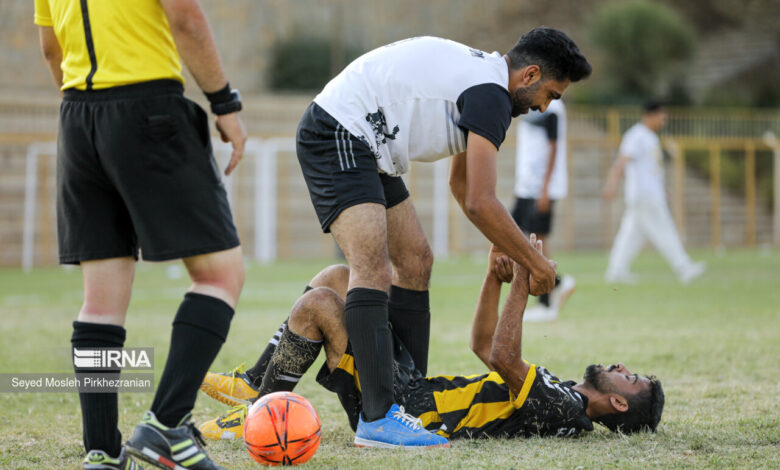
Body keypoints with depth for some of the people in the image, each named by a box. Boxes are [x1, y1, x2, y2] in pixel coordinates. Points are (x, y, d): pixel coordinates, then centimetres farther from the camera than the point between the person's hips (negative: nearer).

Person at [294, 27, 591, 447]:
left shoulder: (483, 76, 17)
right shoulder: (490, 94, -17)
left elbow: (461, 184, 29)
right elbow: (480, 203, -21)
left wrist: (505, 248, 22)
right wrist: (536, 264, -9)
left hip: (365, 149, 12)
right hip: (336, 134, -12)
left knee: (415, 262, 12)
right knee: (372, 270, -22)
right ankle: (378, 419, -30)